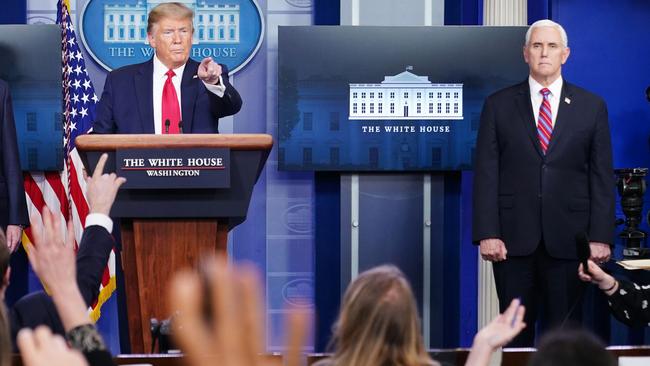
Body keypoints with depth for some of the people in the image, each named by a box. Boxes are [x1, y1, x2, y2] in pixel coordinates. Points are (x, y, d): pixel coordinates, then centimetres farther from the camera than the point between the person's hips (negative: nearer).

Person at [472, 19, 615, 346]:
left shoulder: (592, 107, 7)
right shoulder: (498, 105, 6)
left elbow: (602, 176, 5)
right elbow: (486, 173, 2)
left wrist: (600, 236, -3)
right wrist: (487, 234, -7)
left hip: (568, 240, 0)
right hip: (513, 238, 0)